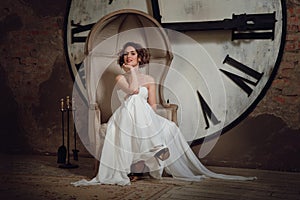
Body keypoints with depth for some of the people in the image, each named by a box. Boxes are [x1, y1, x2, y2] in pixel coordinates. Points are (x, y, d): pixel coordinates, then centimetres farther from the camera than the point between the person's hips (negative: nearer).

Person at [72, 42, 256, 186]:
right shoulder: (120, 78, 12)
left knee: (169, 128, -25)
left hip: (146, 116, 2)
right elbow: (133, 89, -12)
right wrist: (132, 71, 1)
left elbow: (153, 105, 7)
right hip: (128, 115, -1)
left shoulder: (149, 79, 18)